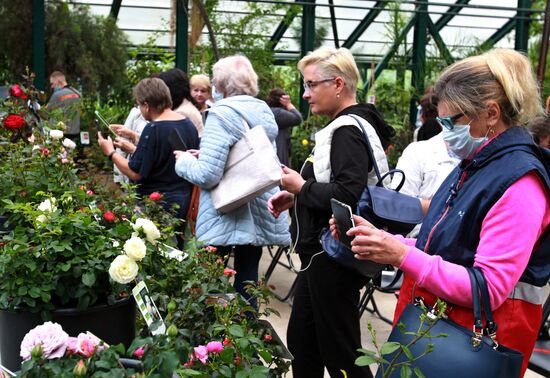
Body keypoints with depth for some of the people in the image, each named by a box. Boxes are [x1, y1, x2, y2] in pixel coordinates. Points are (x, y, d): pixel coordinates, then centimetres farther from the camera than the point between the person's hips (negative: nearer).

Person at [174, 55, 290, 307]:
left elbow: (207, 175, -19)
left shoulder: (222, 114, -13)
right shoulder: (265, 113, 10)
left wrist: (185, 160, 1)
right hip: (259, 217, 7)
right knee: (247, 283, 12)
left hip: (225, 217, -7)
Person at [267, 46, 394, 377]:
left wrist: (302, 187, -16)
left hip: (334, 257, -10)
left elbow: (349, 195, -30)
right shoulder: (345, 125, 13)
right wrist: (294, 198, 7)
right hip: (324, 253, 10)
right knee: (301, 339, 19)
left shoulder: (348, 130, -18)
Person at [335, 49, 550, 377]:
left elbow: (489, 288, -24)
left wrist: (403, 256, -29)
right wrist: (384, 242, -3)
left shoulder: (519, 181, -19)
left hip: (480, 336, -8)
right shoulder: (472, 166, 10)